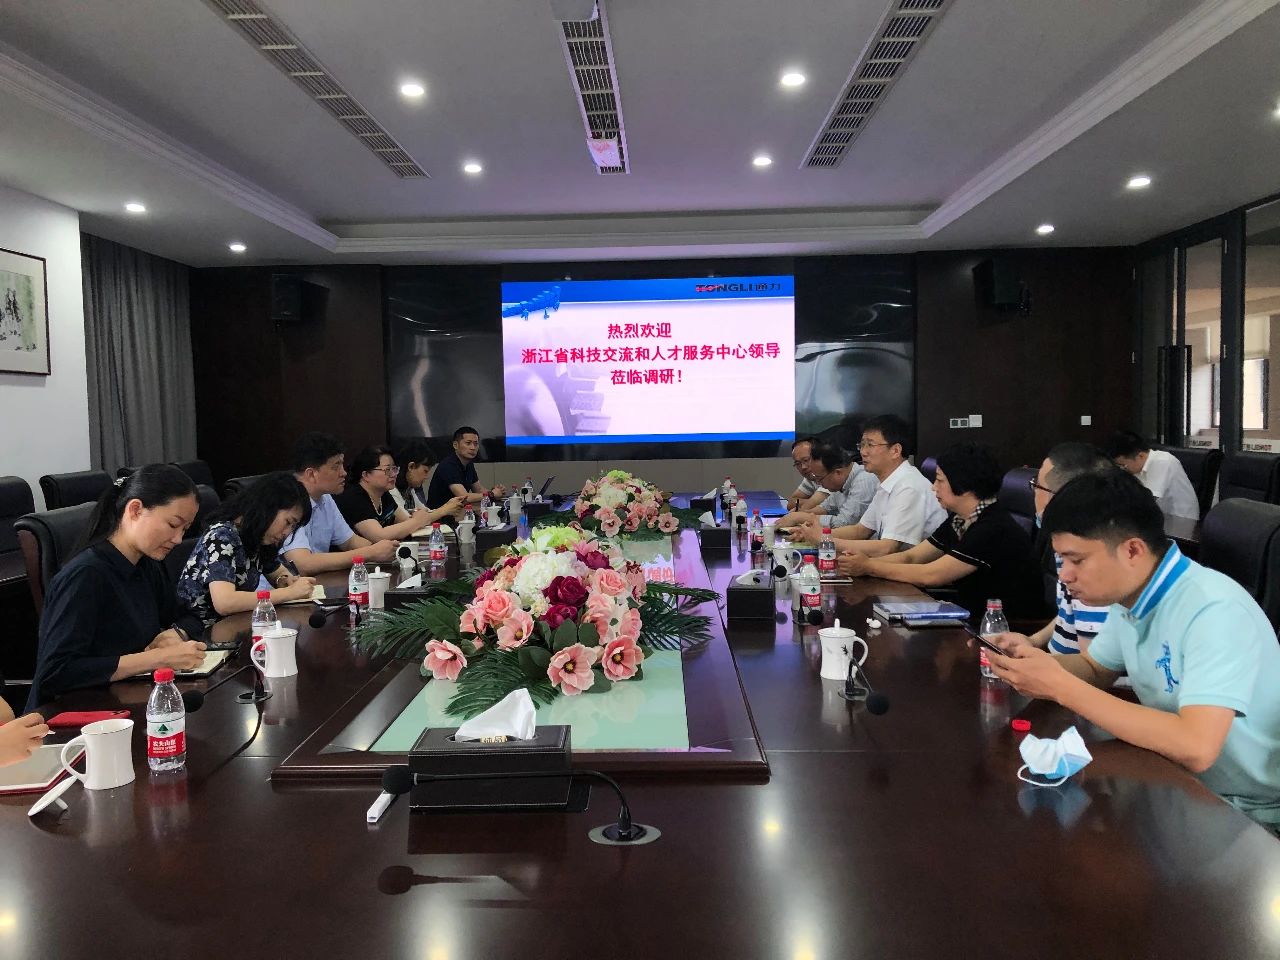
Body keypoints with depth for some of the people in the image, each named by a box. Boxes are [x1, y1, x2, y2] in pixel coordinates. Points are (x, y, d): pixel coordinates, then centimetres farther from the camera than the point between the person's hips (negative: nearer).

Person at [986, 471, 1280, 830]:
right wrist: (1033, 658, -8)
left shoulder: (1213, 611, -28)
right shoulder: (1130, 594, -2)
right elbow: (1096, 671, 13)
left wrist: (1062, 687, -31)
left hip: (1248, 814, -7)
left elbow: (1196, 748, -37)